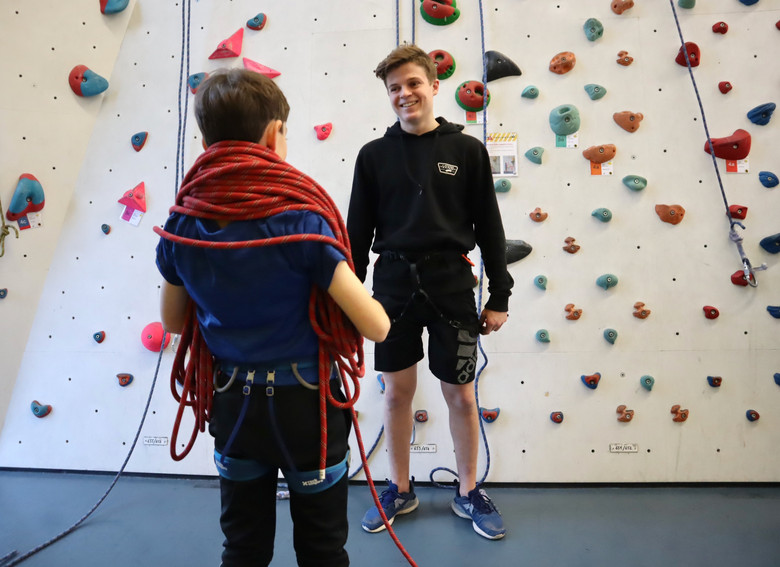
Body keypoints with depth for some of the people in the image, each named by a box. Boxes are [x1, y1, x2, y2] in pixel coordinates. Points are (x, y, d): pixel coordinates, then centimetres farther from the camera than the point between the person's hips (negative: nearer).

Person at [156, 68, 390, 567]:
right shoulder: (299, 218, -21)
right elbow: (375, 327, -22)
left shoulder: (181, 224, -6)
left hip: (232, 405, 4)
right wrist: (362, 296, 0)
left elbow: (173, 322, 9)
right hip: (305, 404, -4)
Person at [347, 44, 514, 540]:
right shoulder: (374, 155, 5)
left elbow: (489, 227, 3)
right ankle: (400, 490, 33)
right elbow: (359, 231, 7)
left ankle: (469, 492, 33)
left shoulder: (468, 150, 2)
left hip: (452, 288, -1)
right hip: (394, 284, 1)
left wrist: (499, 296, 1)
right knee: (398, 392, 11)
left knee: (460, 394, 9)